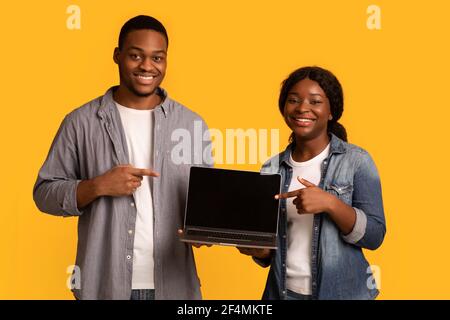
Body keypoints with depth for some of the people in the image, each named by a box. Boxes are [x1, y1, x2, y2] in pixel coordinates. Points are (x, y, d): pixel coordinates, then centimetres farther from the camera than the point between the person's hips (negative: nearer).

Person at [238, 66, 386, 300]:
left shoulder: (356, 161, -8)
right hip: (282, 292, 3)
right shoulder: (271, 170, 2)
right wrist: (260, 250, -12)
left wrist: (330, 203, -25)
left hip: (342, 292, -3)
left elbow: (374, 236, -12)